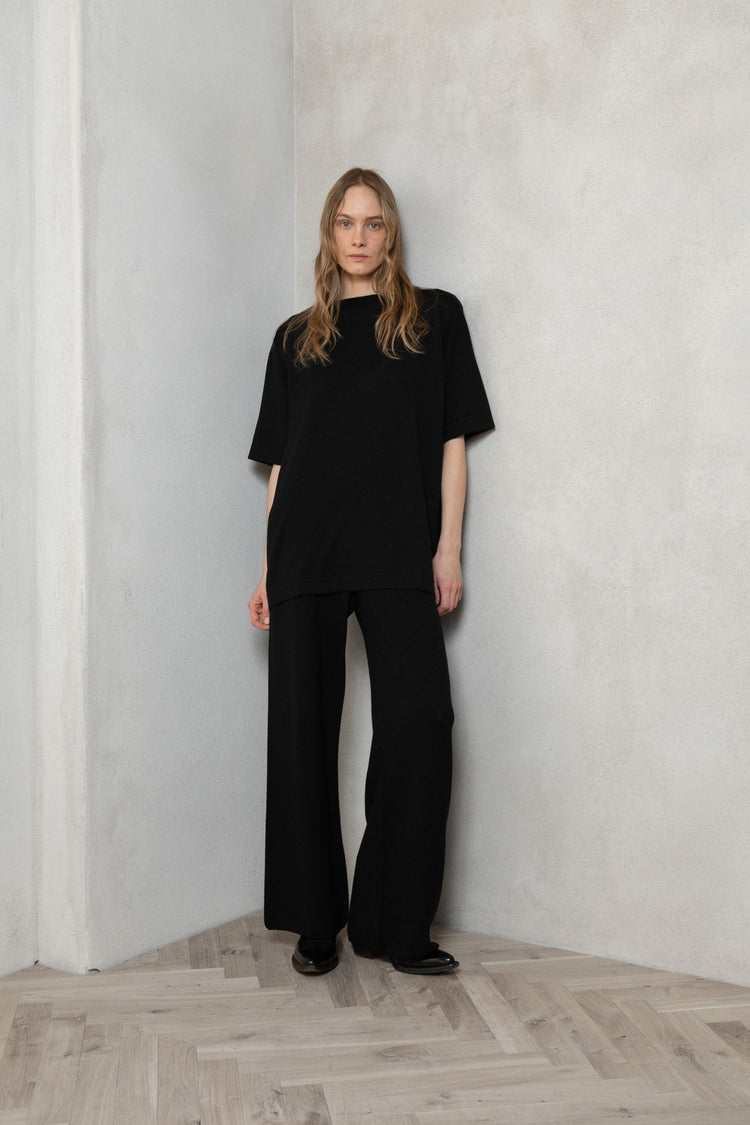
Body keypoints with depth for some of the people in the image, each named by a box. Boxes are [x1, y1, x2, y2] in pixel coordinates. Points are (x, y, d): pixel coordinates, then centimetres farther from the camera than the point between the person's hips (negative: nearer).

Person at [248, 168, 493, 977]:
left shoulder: (434, 318, 12)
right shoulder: (296, 337, 16)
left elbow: (451, 439, 6)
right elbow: (279, 461, 14)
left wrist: (448, 548, -3)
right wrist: (267, 569, 8)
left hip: (398, 552, -2)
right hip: (306, 553, 2)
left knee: (419, 720, -13)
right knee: (303, 728, 2)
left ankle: (394, 922, 1)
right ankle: (315, 921, 14)